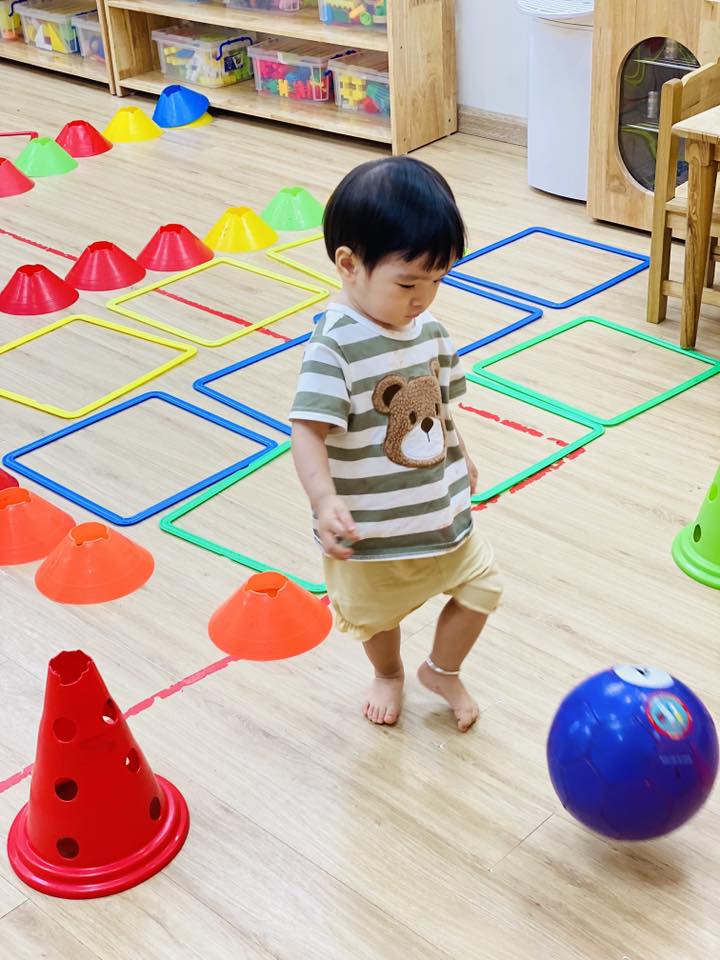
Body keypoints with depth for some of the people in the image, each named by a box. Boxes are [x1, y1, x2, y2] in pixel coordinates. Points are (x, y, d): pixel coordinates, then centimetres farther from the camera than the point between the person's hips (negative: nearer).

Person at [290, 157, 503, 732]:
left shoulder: (429, 330, -5)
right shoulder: (335, 346, -27)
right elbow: (309, 432, -33)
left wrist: (460, 457, 23)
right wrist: (325, 501, -47)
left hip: (440, 513, 5)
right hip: (368, 532, -5)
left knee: (481, 586, 11)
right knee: (377, 614, 19)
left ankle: (443, 671, 38)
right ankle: (389, 675, 51)